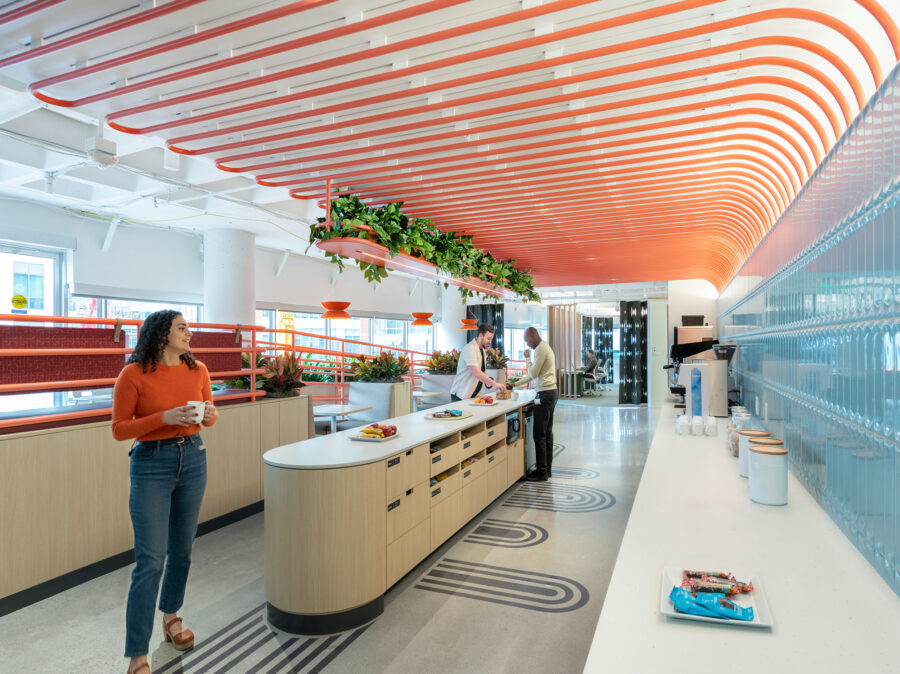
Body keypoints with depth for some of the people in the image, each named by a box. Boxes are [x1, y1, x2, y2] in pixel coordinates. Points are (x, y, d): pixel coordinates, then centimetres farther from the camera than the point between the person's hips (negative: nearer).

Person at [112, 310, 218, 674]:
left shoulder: (197, 370, 2)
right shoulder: (134, 374, -11)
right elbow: (119, 429, -8)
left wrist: (209, 414, -10)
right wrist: (165, 418, -20)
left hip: (193, 460, 5)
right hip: (152, 464, -4)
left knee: (181, 549, 16)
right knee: (150, 560, -5)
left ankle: (171, 616, 41)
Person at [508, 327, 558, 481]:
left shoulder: (540, 349, -13)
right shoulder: (545, 347, 19)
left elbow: (533, 373, -14)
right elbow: (533, 375, 22)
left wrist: (527, 358, -1)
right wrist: (515, 384, 21)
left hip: (545, 394, -10)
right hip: (551, 392, 10)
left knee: (539, 434, -6)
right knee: (547, 432, 13)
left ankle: (542, 472, -2)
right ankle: (547, 468, 19)